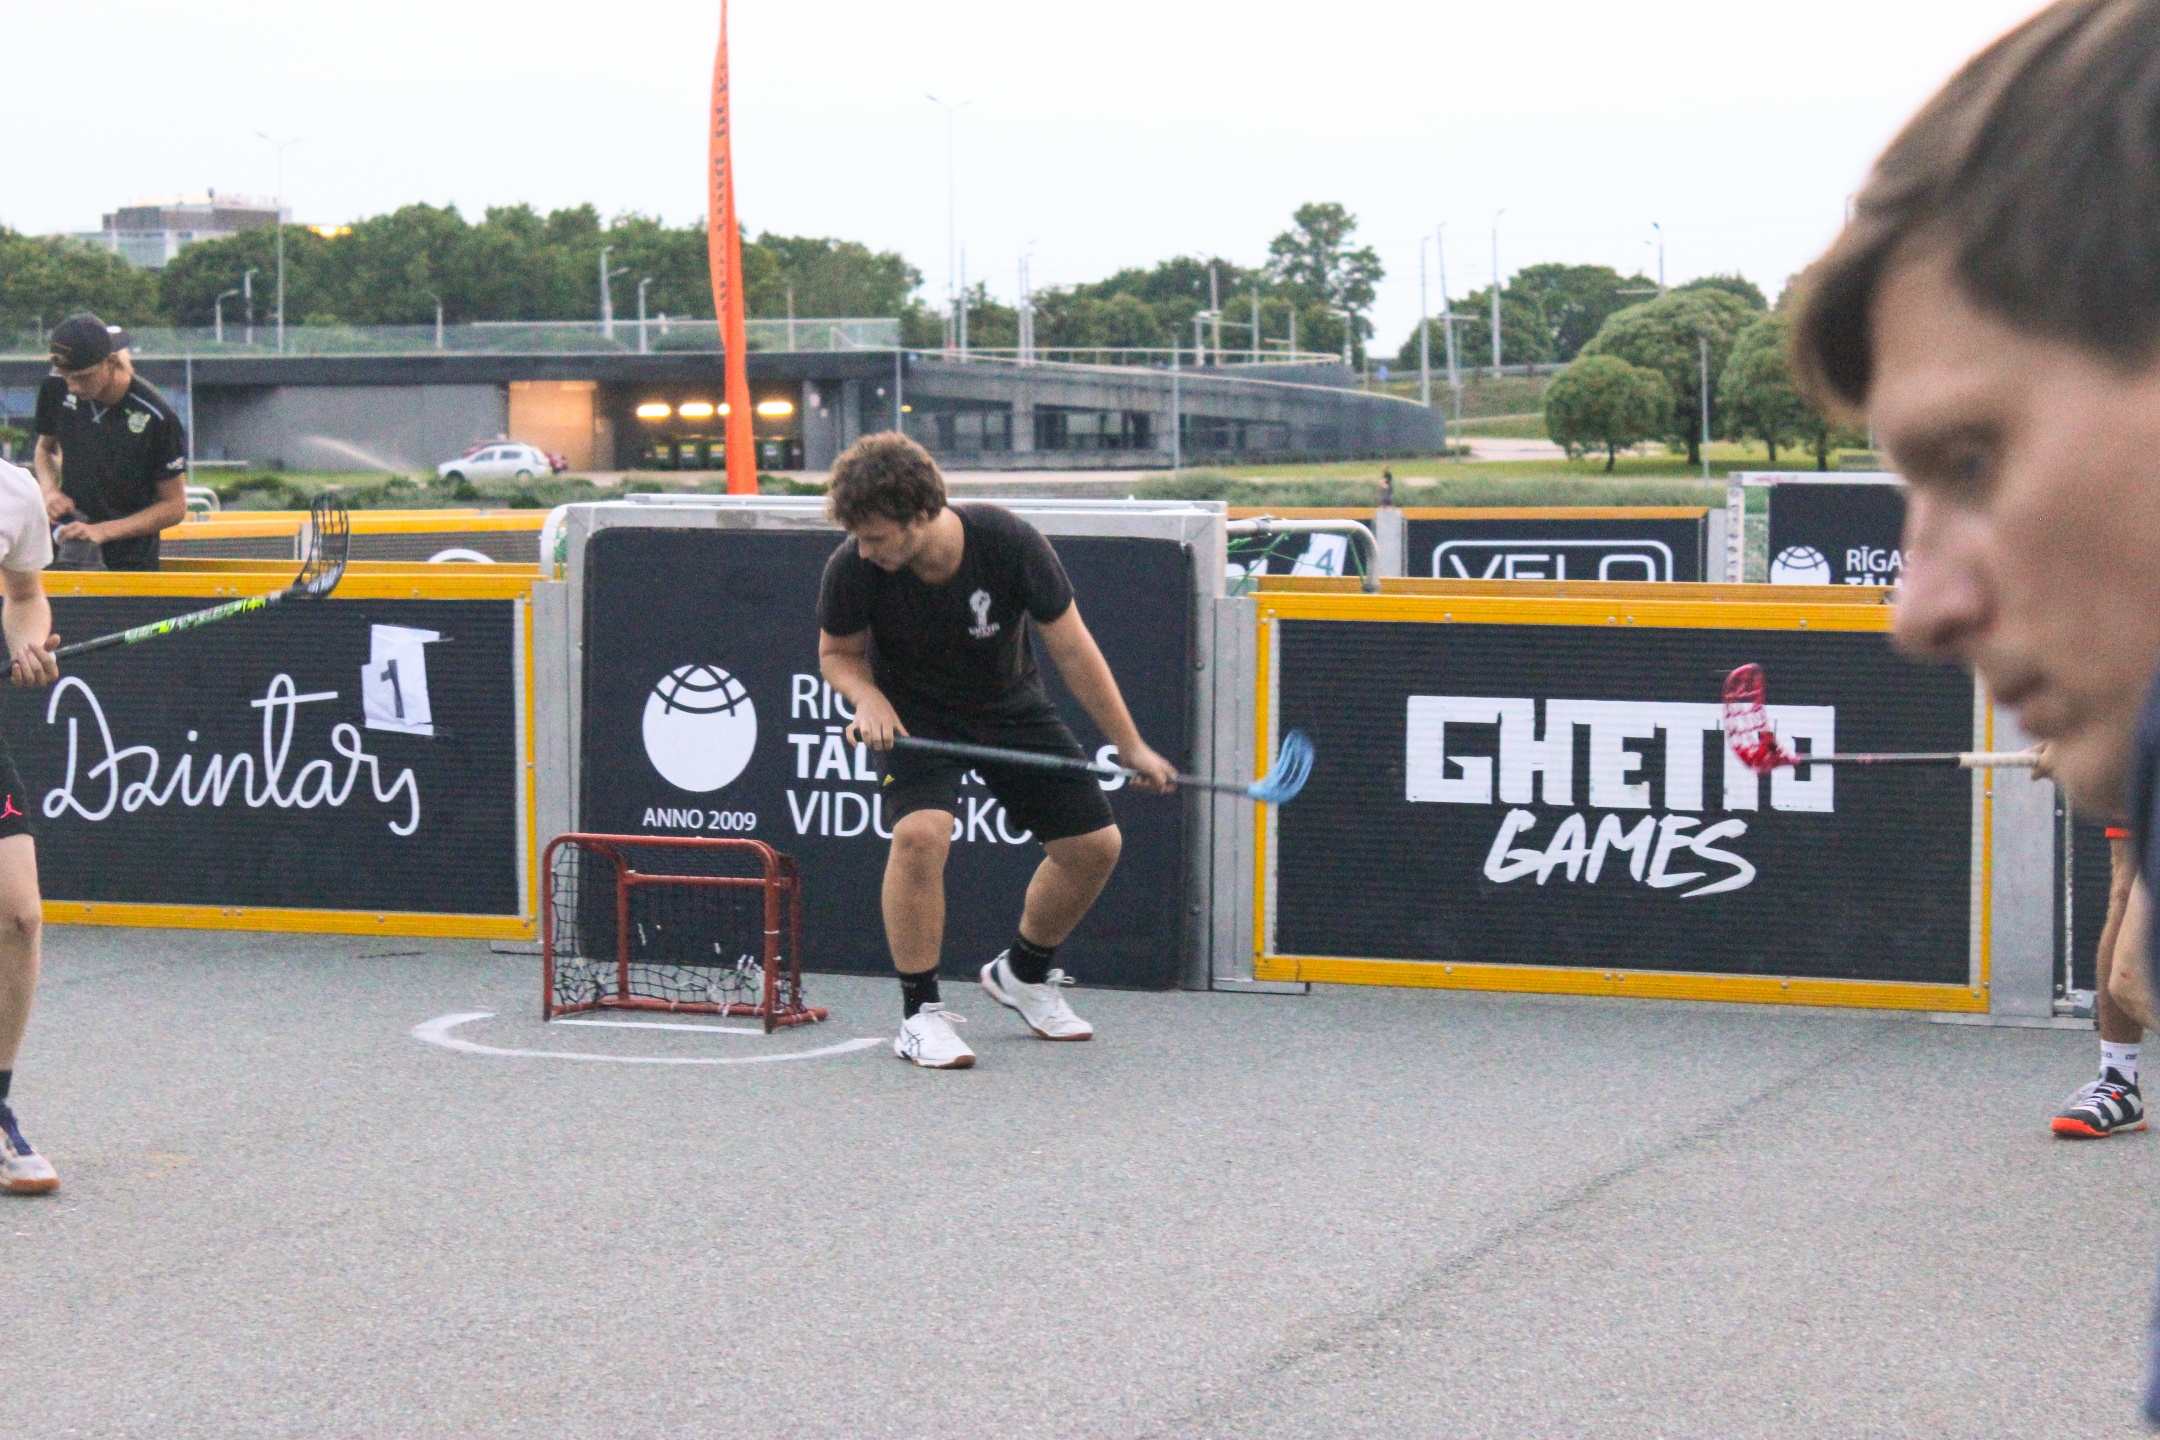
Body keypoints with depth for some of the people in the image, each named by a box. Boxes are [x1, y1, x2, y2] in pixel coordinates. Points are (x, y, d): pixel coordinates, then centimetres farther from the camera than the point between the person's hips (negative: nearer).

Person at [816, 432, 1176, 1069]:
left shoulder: (1009, 543, -28)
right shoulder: (852, 568, -26)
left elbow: (1072, 647, -15)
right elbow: (838, 651, -4)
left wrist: (1130, 746, -9)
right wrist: (867, 697, -27)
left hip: (1011, 706, 2)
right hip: (915, 715, -2)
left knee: (1094, 844, -1)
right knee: (920, 831, -29)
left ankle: (1022, 972, 27)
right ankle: (919, 1012, -14)